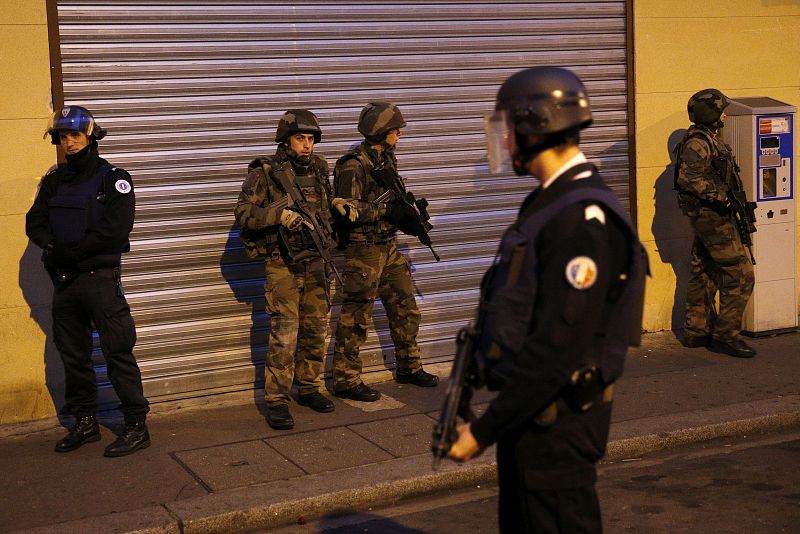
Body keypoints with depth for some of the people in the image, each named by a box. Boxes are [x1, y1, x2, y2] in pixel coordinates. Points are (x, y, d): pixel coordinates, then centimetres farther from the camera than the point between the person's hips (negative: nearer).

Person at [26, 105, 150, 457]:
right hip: (64, 279, 6)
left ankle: (137, 426, -2)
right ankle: (85, 422, 23)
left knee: (118, 352, -6)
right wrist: (53, 246, -13)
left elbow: (116, 229, -14)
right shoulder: (54, 181, 14)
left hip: (99, 278, -6)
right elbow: (34, 222, 7)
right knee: (73, 355, 12)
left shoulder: (113, 179, -3)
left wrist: (73, 250, -16)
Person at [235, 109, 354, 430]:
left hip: (315, 262, 6)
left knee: (316, 329, 11)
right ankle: (276, 401, -1)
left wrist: (335, 202, 5)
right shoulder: (265, 172, -8)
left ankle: (308, 388, 26)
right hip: (283, 263, -6)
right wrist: (280, 214, -25)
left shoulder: (318, 169, 10)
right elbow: (244, 213, -13)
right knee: (284, 334, -8)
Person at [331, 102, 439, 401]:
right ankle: (346, 380, 6)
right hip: (362, 249, -9)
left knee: (406, 309, 14)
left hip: (388, 245, 9)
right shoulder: (353, 165, -15)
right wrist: (386, 209, -25)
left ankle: (408, 367, 29)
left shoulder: (387, 159, 12)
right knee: (355, 317, -2)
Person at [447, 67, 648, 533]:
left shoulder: (583, 218, -21)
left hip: (556, 420, -10)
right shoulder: (550, 203, 11)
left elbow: (559, 346, -26)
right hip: (530, 410, 10)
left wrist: (484, 430, -21)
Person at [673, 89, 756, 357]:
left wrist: (720, 198, 17)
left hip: (707, 215, 11)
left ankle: (695, 332, 21)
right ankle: (726, 335, -3)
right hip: (712, 217, -11)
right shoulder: (698, 142, -18)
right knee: (739, 275, -8)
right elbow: (688, 179, -28)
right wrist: (719, 196, -25)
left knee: (703, 275, 14)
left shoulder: (707, 139, 15)